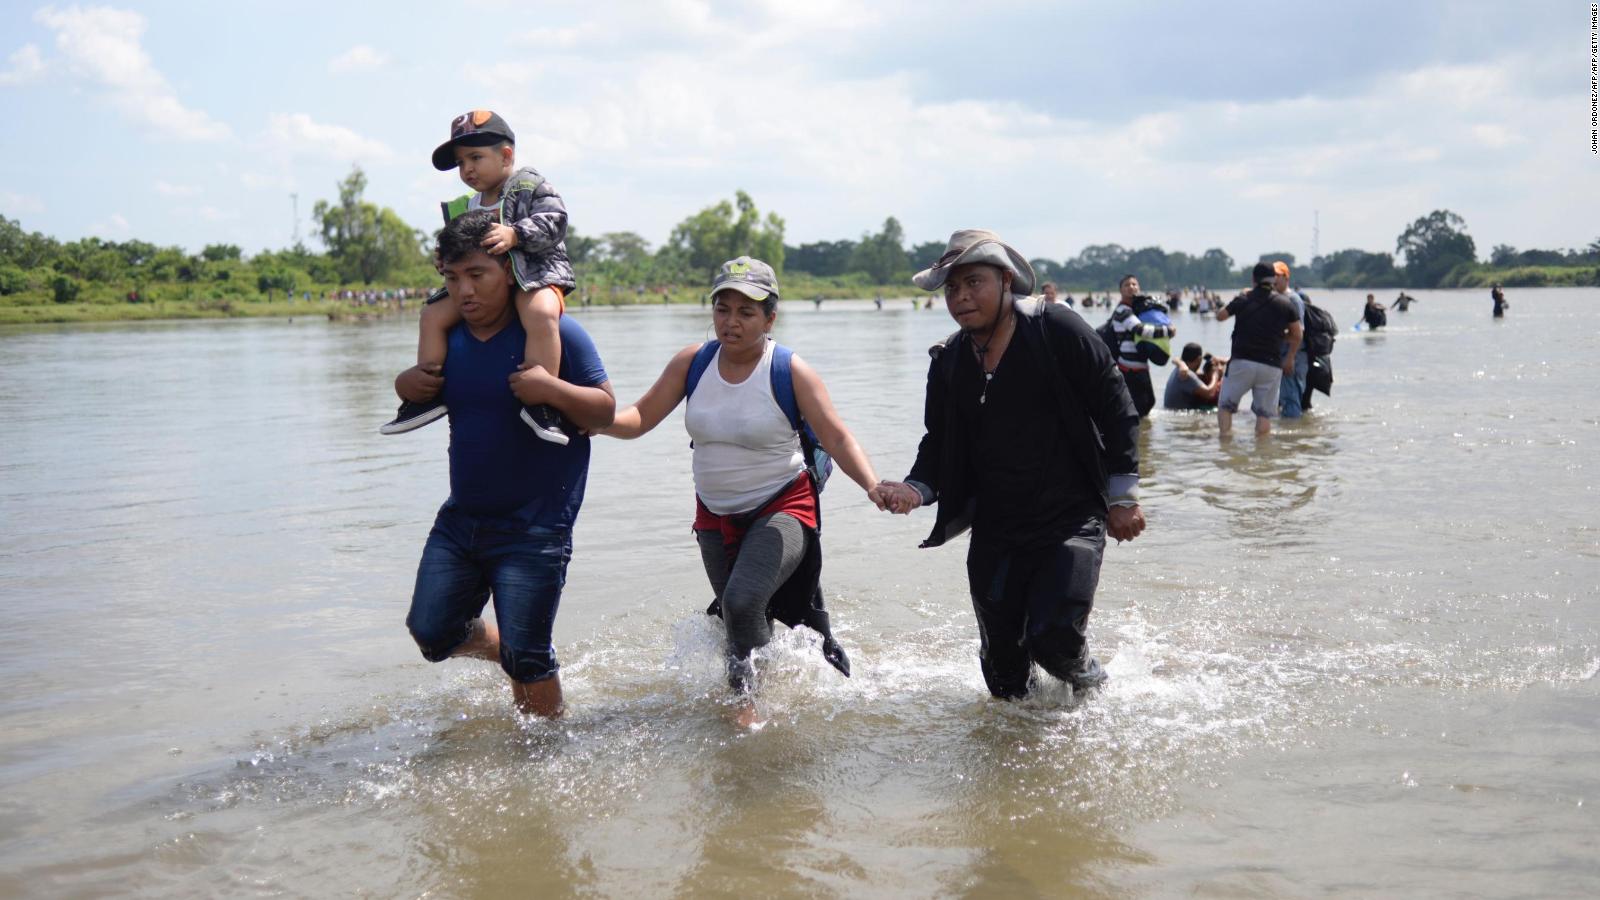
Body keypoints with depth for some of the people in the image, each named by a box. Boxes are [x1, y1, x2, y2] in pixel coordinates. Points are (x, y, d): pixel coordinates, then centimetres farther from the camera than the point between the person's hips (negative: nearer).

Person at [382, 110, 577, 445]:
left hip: (535, 272, -7)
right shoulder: (466, 208, 16)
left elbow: (553, 221, -18)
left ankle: (540, 402, -37)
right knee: (434, 314, 0)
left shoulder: (531, 186, -3)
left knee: (541, 313, -37)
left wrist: (514, 234, -32)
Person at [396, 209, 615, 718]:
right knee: (432, 633, 7)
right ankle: (517, 655, 35)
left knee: (524, 658, -4)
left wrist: (552, 389, -30)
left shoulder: (555, 333, -12)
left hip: (533, 527, -6)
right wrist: (406, 386, -2)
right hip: (460, 518, 6)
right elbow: (431, 399, 21)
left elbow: (606, 411, -12)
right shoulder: (449, 337, 4)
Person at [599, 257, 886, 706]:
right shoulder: (692, 362, -4)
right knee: (742, 621, 16)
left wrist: (874, 487, -32)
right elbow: (640, 417, -3)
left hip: (782, 509, -5)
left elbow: (837, 438, -16)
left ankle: (745, 687, -4)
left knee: (741, 601, -28)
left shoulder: (789, 370, -13)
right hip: (714, 516, 5)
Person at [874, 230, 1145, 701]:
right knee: (1001, 660, 11)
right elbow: (939, 443, 10)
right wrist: (917, 489, -11)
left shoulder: (1058, 330, -10)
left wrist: (1124, 496, -5)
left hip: (1072, 519, -5)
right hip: (995, 529, 5)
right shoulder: (948, 361, 4)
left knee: (1054, 636, -18)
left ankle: (1090, 685, 17)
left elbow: (1116, 408, -5)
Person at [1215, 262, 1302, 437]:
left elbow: (1220, 316, 13)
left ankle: (1224, 437, -1)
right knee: (1265, 412, 6)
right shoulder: (1285, 303, 3)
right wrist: (1289, 358, 20)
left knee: (1225, 404, 11)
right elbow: (1297, 334, 8)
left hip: (1241, 362, -1)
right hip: (1271, 365, 1)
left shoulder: (1243, 300, -1)